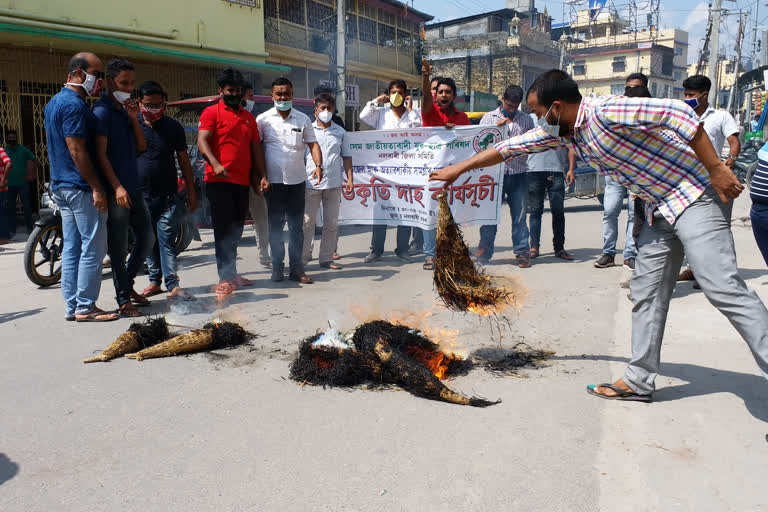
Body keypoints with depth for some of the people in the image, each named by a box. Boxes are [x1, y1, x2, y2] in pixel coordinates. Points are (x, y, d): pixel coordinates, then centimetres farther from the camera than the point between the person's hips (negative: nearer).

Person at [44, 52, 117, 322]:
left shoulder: (54, 102, 18)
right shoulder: (74, 105, -14)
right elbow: (77, 151, -20)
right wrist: (96, 188, -19)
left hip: (60, 185, 10)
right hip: (80, 186, -10)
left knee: (71, 248, 11)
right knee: (93, 248, -4)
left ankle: (72, 306, 16)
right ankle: (85, 307, 0)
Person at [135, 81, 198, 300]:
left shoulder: (173, 126, 5)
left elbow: (184, 160, 9)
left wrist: (191, 193, 6)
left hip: (168, 196, -1)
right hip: (140, 195, 2)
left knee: (167, 240, -6)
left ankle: (173, 284, -6)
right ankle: (155, 281, 19)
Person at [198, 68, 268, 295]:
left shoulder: (249, 117, 19)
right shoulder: (212, 112, 1)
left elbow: (256, 148, 19)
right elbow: (202, 141, -11)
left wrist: (262, 175, 8)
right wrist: (215, 164, -29)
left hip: (242, 182, 6)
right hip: (219, 181, -6)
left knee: (236, 229, 11)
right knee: (224, 229, -6)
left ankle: (231, 273, 21)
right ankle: (226, 277, -4)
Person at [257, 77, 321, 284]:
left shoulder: (303, 119, 8)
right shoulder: (264, 119, 2)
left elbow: (313, 143, 6)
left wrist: (318, 165, -12)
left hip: (297, 180, 2)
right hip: (273, 181, -1)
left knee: (296, 226, 5)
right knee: (275, 226, 5)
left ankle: (296, 269, 11)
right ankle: (277, 267, 14)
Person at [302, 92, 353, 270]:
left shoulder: (340, 132, 12)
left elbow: (346, 157, 14)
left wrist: (349, 179, 5)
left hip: (334, 184, 3)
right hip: (311, 184, -2)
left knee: (331, 223, 6)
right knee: (307, 222, -1)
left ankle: (326, 258, 15)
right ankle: (303, 258, 7)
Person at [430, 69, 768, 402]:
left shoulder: (606, 112, -22)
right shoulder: (561, 131, 6)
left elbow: (679, 113, -26)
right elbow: (512, 147, 13)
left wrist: (715, 169, -25)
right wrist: (458, 169, 19)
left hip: (693, 195, -9)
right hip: (659, 208, 9)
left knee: (723, 287, -15)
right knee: (647, 292, 8)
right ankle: (639, 381, 14)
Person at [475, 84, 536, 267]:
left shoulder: (526, 119, 13)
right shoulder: (488, 118, 9)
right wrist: (496, 127, -10)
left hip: (518, 173, 1)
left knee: (520, 215, 3)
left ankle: (522, 252, 9)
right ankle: (484, 254, 7)